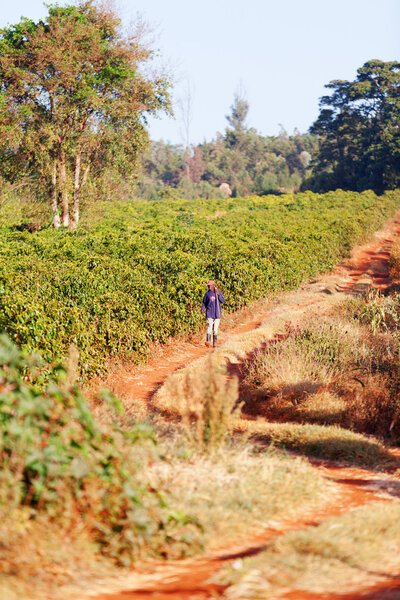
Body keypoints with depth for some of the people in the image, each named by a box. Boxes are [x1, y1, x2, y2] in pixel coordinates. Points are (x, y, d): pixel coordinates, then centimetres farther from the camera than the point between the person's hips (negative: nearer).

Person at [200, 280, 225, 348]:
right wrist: (202, 309, -7)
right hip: (209, 313, -1)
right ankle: (208, 341, -25)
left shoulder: (218, 291, 6)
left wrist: (218, 295, -11)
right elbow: (204, 303, 11)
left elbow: (223, 301, 3)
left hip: (217, 313, 1)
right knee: (209, 327, -15)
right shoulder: (207, 294, 6)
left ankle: (215, 343, 9)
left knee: (215, 328, 3)